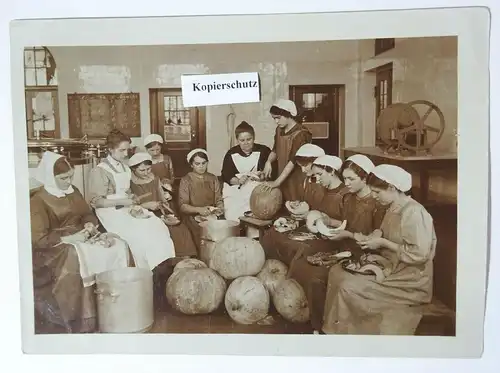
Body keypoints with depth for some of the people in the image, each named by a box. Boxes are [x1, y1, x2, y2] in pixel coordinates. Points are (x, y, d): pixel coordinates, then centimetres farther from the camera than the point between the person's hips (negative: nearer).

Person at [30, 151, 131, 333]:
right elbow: (38, 239, -18)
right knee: (77, 259, -39)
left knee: (118, 246, -14)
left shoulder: (73, 191, 8)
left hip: (80, 238, 7)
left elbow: (87, 213, 19)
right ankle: (82, 320, -30)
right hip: (54, 247, -7)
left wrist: (90, 225, -5)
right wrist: (69, 238, -24)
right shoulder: (38, 201, -13)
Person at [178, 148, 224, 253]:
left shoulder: (213, 178, 14)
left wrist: (220, 208, -12)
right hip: (194, 217, -3)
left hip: (212, 215, 3)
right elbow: (182, 206, -6)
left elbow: (219, 199, 11)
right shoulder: (186, 180, 1)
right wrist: (199, 209, -22)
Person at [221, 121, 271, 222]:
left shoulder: (264, 151, 5)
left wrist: (261, 176, -17)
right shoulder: (231, 154, 8)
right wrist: (238, 181, -15)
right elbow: (225, 176, 4)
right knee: (233, 218, -19)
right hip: (235, 192, 1)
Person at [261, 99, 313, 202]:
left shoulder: (300, 134, -18)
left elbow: (293, 160, -23)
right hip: (283, 179, 6)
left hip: (297, 181, -6)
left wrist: (276, 182, -26)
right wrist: (268, 162, -4)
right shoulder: (279, 130, 5)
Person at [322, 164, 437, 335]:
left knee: (348, 287, -21)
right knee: (336, 271, 0)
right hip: (392, 269, 9)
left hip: (410, 281, -9)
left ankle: (344, 329, 3)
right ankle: (335, 327, 7)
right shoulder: (393, 209, 7)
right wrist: (373, 241, 0)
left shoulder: (414, 212, -20)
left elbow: (419, 254, -24)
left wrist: (383, 243, -19)